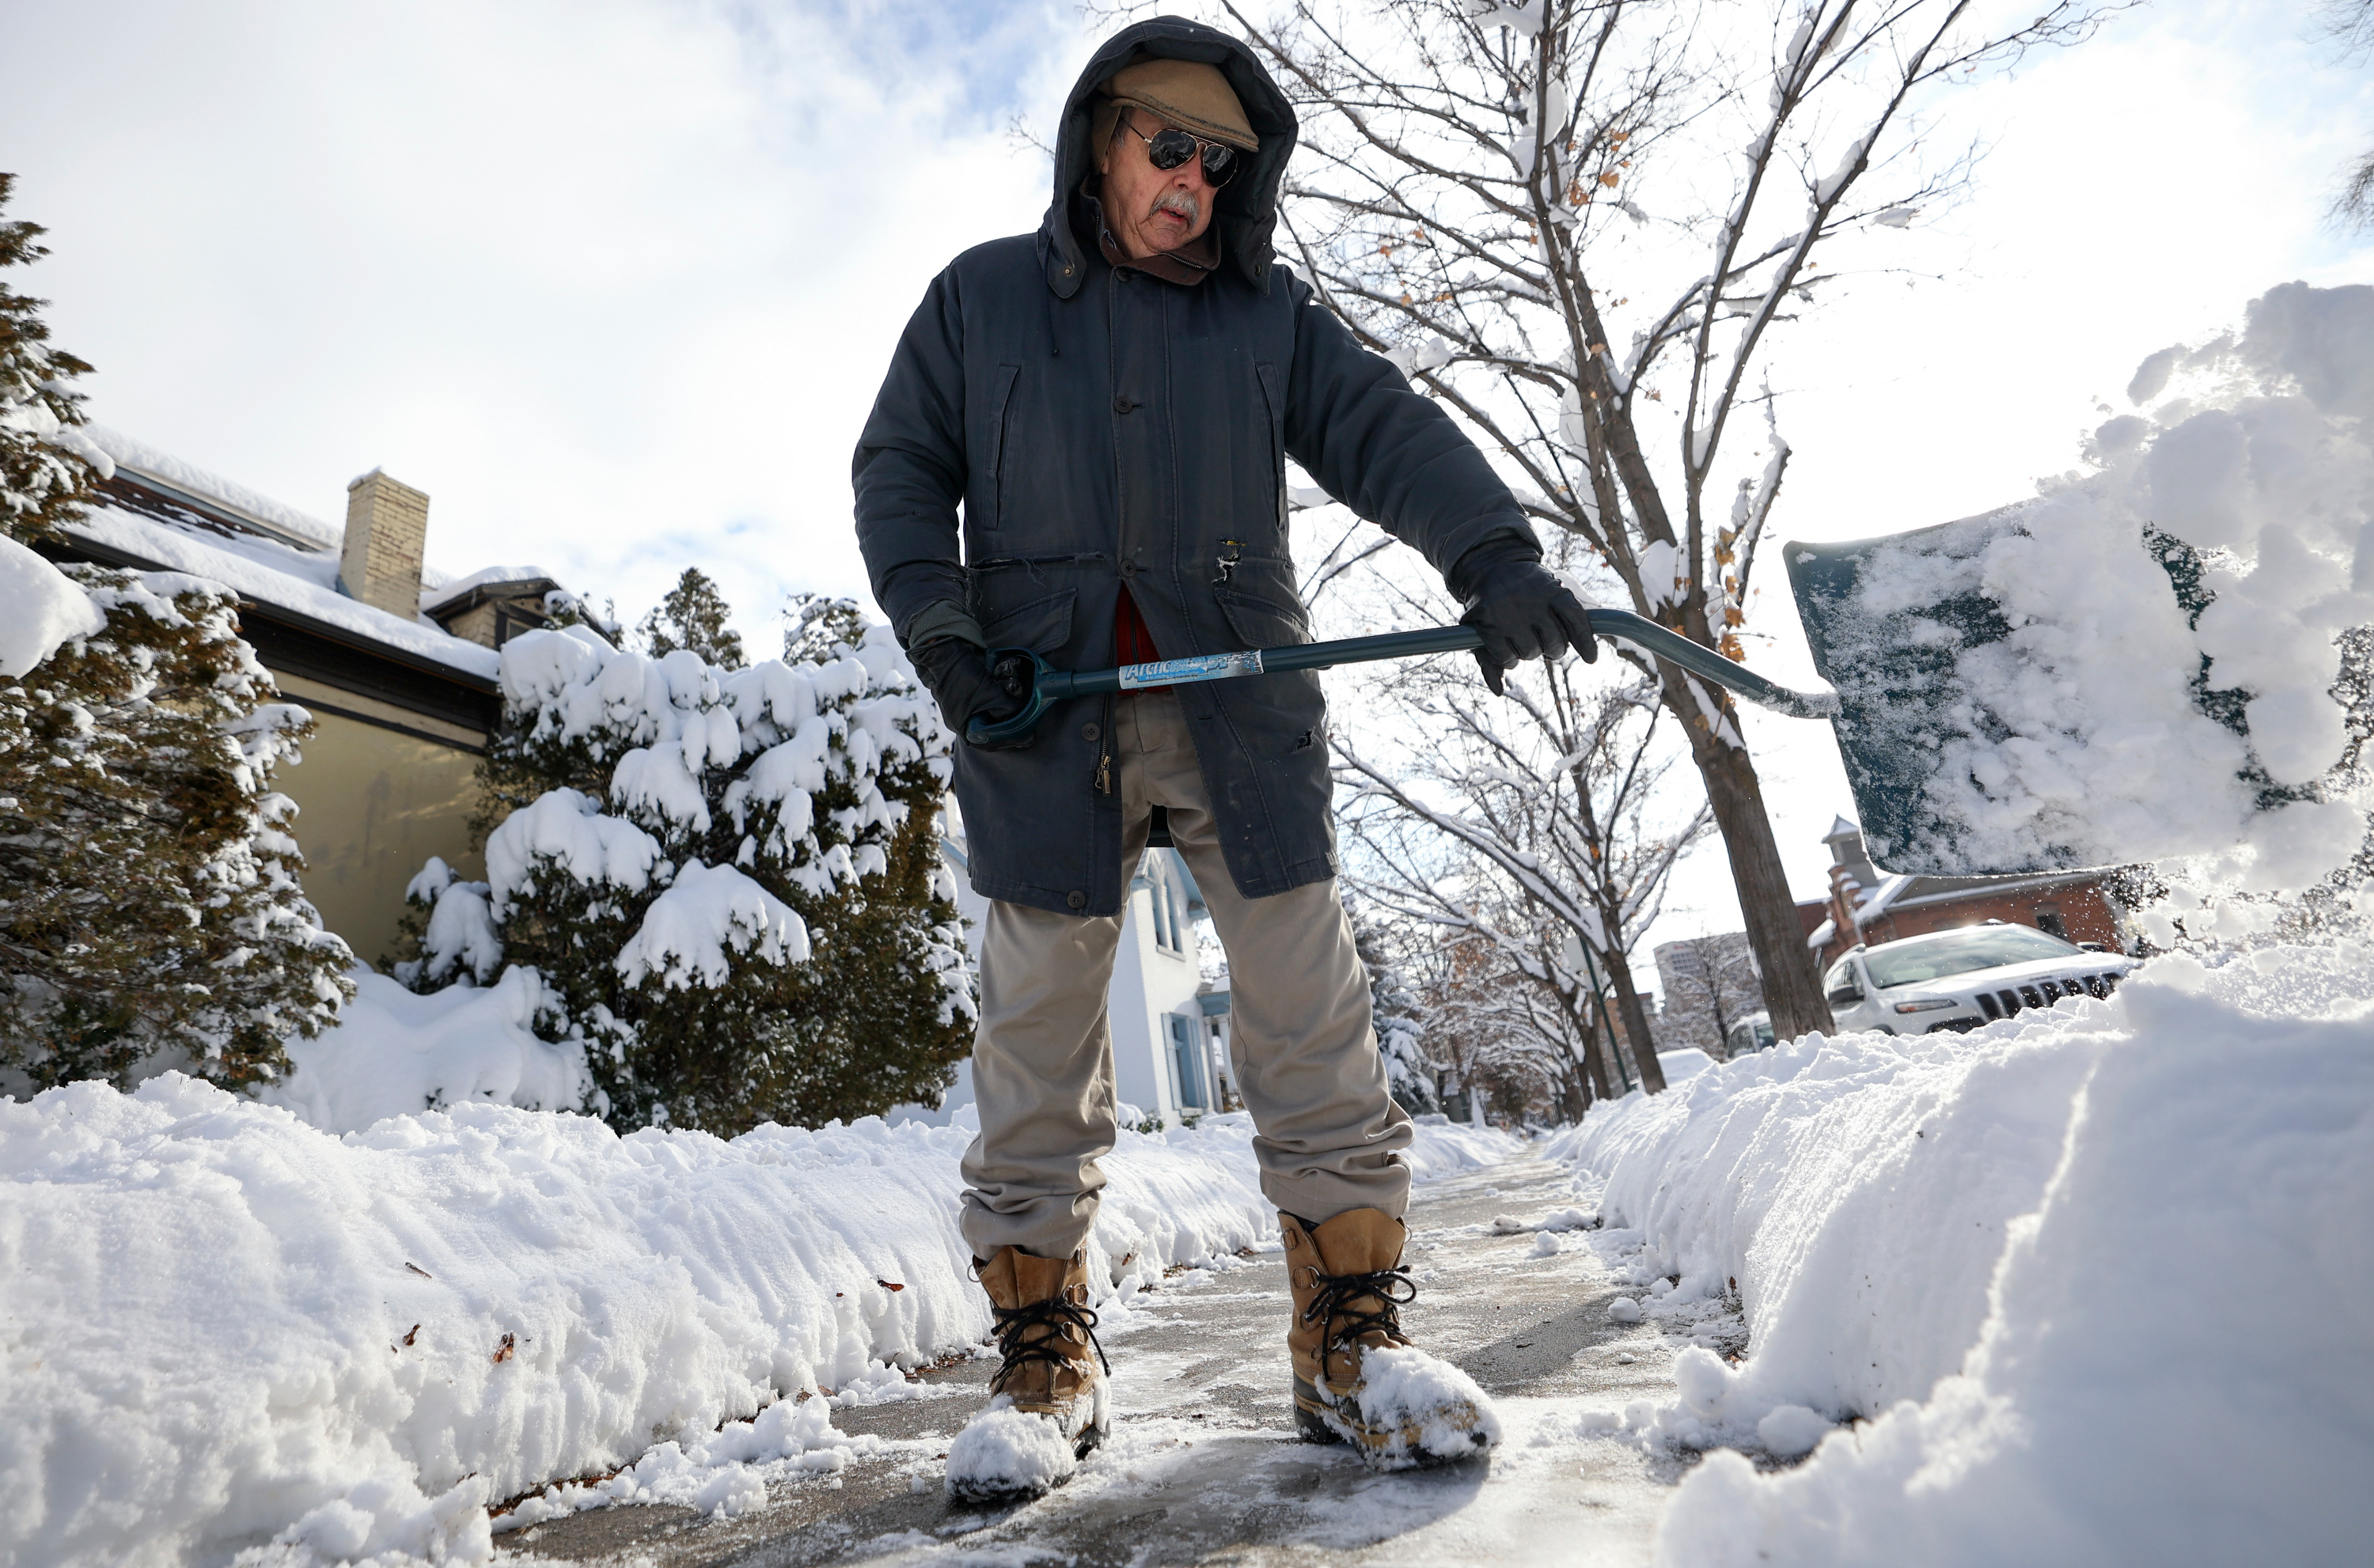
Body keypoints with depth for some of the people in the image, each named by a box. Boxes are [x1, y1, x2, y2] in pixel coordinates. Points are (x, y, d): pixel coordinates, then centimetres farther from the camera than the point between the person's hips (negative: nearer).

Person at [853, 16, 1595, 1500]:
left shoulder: (1270, 310, 15)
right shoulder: (982, 296, 15)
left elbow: (1388, 430, 2)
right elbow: (900, 468, 13)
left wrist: (1490, 546, -17)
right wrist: (935, 615, -5)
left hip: (1237, 700, 1)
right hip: (1041, 712, 0)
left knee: (1313, 1013, -2)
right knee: (1038, 1027, 1)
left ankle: (1352, 1335, 12)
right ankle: (1046, 1356, 16)